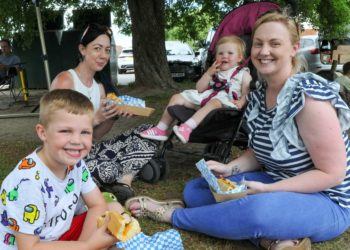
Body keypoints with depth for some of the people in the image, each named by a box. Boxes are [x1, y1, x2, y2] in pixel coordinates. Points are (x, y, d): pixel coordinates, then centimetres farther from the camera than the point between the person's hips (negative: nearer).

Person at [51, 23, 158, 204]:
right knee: (108, 170, -37)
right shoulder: (64, 80, -11)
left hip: (87, 151, 8)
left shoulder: (99, 87, 11)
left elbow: (97, 135, 10)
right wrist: (95, 118, -23)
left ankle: (121, 184, -12)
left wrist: (114, 115, -8)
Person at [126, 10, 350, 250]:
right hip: (275, 186, 8)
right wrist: (229, 169, -8)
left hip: (325, 202, -8)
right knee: (194, 189, 2)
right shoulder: (258, 95, 0)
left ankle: (173, 214, -13)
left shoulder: (309, 97, -23)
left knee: (258, 209, -40)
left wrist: (266, 190, -26)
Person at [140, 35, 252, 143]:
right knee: (177, 97, -2)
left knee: (214, 103, -42)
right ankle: (161, 129, -4)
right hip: (205, 96, 6)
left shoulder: (243, 74, 10)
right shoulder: (214, 72, 24)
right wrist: (208, 73, 2)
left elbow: (248, 93, -1)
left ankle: (187, 127, -58)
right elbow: (199, 89, 15)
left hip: (225, 101, -6)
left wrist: (241, 102, -23)